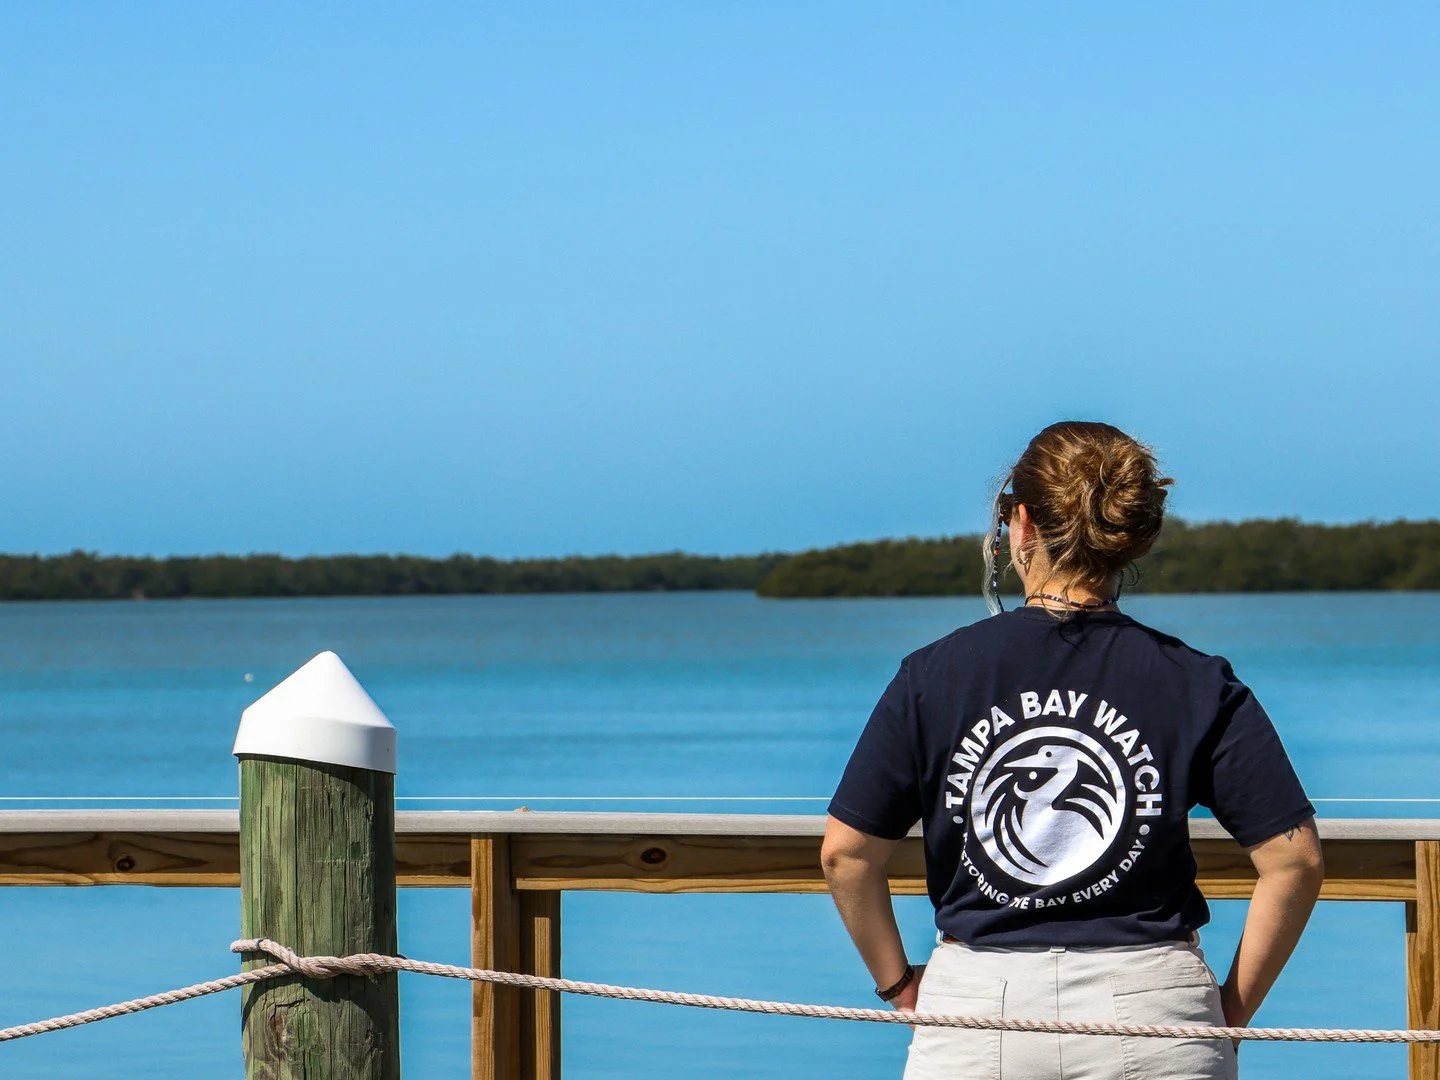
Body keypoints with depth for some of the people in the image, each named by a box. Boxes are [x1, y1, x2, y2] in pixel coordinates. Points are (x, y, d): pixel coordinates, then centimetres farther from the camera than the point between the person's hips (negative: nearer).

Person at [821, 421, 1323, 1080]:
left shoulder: (934, 674, 0)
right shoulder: (1198, 685, 0)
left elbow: (846, 854, 1)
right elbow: (1295, 860, -4)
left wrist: (900, 986, 13)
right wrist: (1232, 1008, 6)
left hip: (974, 1007, 0)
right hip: (1155, 1017, 0)